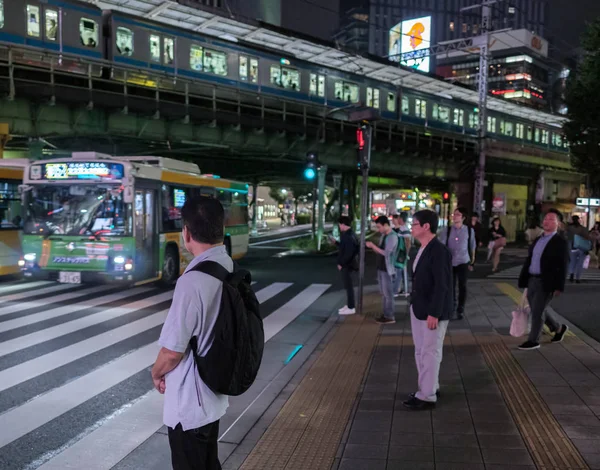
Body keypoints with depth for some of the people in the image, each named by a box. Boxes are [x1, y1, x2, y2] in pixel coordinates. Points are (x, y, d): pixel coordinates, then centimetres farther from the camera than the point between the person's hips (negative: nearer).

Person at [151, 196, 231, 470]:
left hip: (189, 402, -7)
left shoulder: (193, 281, -28)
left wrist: (157, 373, -1)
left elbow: (173, 350, -23)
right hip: (216, 393, 7)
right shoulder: (231, 269, -3)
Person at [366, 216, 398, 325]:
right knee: (383, 293, 14)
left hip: (387, 270, -9)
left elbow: (386, 253, -22)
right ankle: (386, 314, 23)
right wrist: (372, 247, -4)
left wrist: (373, 246, -18)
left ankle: (390, 317, 4)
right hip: (381, 268, 9)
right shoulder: (383, 236, 11)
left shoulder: (393, 237, -16)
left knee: (388, 294, -2)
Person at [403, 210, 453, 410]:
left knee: (430, 353, 0)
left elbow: (441, 285, -22)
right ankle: (430, 387, 31)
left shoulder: (439, 251, -19)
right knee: (420, 351, 17)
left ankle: (427, 396, 10)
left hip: (432, 311, -9)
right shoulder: (422, 249, 9)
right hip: (418, 308, 9)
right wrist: (414, 304, 14)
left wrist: (434, 313, -22)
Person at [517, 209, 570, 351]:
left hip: (546, 283, -8)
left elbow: (562, 266, -12)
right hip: (532, 280, 8)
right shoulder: (537, 240, 14)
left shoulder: (560, 242, -8)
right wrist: (523, 279, 13)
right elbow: (529, 260, 16)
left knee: (537, 311, -4)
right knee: (536, 310, 17)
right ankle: (558, 328, 37)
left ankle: (533, 340, 10)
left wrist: (559, 287, -17)